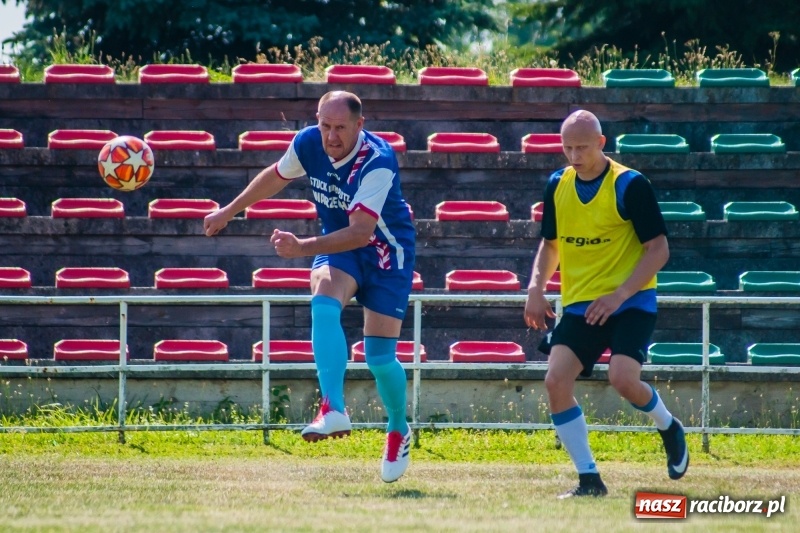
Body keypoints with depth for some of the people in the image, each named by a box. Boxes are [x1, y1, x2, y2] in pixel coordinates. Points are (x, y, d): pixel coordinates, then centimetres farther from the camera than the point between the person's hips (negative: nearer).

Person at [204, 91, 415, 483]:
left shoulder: (377, 162, -31)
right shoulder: (308, 143, -13)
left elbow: (361, 232, -38)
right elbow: (277, 176, 10)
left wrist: (303, 248, -49)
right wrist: (229, 211, 20)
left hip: (387, 251, -4)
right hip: (337, 244, 4)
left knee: (379, 356, -4)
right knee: (323, 304, -29)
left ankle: (399, 431, 24)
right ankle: (334, 410, -36)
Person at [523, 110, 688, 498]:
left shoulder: (630, 186, -11)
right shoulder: (557, 186, 5)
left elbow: (659, 250, -11)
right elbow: (550, 244, 20)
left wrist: (618, 295, -20)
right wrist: (536, 288, 2)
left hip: (630, 303, -5)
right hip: (579, 305, 5)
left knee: (622, 378, -24)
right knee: (556, 381, -14)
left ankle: (669, 428, 10)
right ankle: (589, 480, -6)